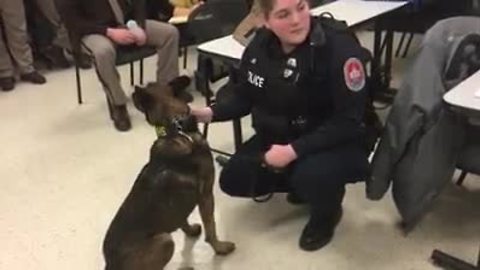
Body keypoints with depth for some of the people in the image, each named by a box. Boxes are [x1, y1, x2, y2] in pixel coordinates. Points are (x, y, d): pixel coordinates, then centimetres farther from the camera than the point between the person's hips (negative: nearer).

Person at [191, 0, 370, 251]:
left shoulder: (339, 45, -26)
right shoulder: (261, 44, -8)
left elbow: (348, 122, -27)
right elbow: (243, 95, 4)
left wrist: (294, 151, -32)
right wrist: (211, 112, -16)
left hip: (338, 143, -6)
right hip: (278, 137, 6)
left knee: (311, 174, -36)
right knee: (233, 180, -1)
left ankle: (327, 213, 3)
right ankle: (302, 183, 21)